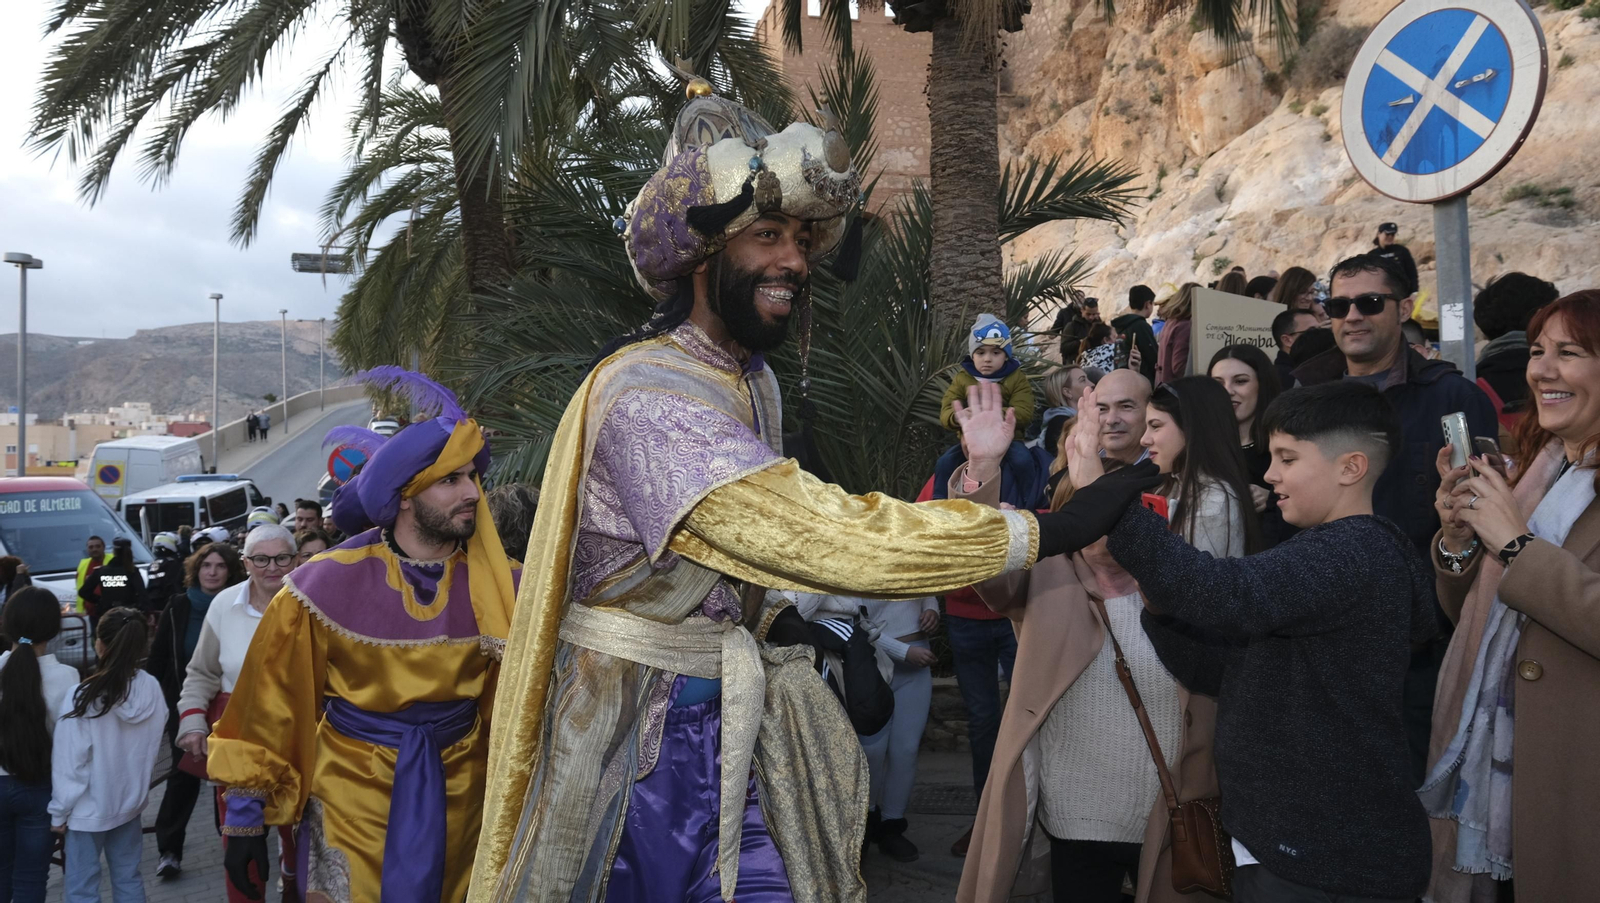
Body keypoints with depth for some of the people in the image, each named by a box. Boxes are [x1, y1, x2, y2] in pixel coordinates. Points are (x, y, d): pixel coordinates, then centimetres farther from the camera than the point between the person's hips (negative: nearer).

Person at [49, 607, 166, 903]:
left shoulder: (83, 699, -24)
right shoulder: (153, 689, -11)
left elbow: (69, 764, -16)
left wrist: (59, 812, -3)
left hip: (89, 810, -4)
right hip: (131, 801, 4)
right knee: (128, 879, 18)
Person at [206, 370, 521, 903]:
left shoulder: (499, 588, -6)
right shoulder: (328, 588, -12)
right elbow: (270, 706, -4)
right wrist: (244, 816, -2)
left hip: (459, 795, 3)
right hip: (355, 797, -2)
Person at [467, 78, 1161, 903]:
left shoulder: (752, 381, 7)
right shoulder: (649, 396, -24)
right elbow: (818, 534, -32)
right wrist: (1047, 531, -28)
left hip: (725, 704, 8)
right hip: (647, 718, -8)